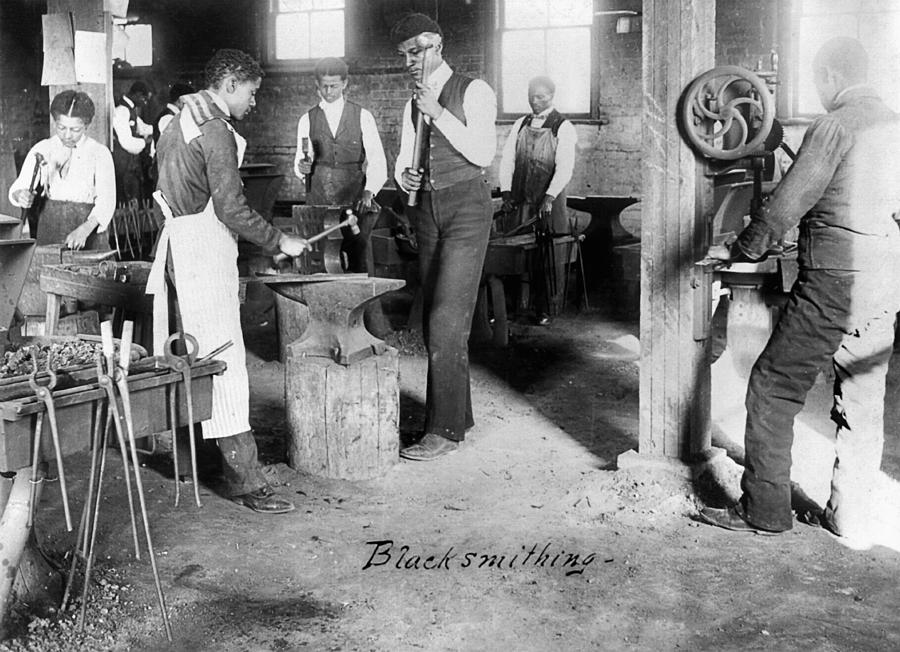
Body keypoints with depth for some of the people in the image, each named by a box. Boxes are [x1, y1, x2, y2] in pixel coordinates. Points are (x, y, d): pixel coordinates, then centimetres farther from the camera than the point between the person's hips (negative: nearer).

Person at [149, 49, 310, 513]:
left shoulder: (181, 120, 16)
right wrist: (279, 242, -11)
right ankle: (244, 478, -10)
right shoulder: (216, 130, -15)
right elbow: (231, 208, -21)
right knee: (224, 358, -11)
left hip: (179, 241, 10)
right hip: (205, 249, -10)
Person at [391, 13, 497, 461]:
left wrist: (438, 113, -17)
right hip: (428, 209, 7)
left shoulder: (473, 92, -4)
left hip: (467, 206, -7)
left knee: (447, 319, -13)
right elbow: (403, 159, 18)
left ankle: (444, 430, -9)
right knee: (435, 320, 7)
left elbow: (484, 154, -15)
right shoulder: (413, 105, 15)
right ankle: (459, 415, 18)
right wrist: (404, 176, -6)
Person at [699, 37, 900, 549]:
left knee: (773, 389, 2)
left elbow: (788, 205, -12)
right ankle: (850, 520, 20)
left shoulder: (834, 127, -11)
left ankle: (763, 511, 7)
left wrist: (740, 251, 0)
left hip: (834, 283, -8)